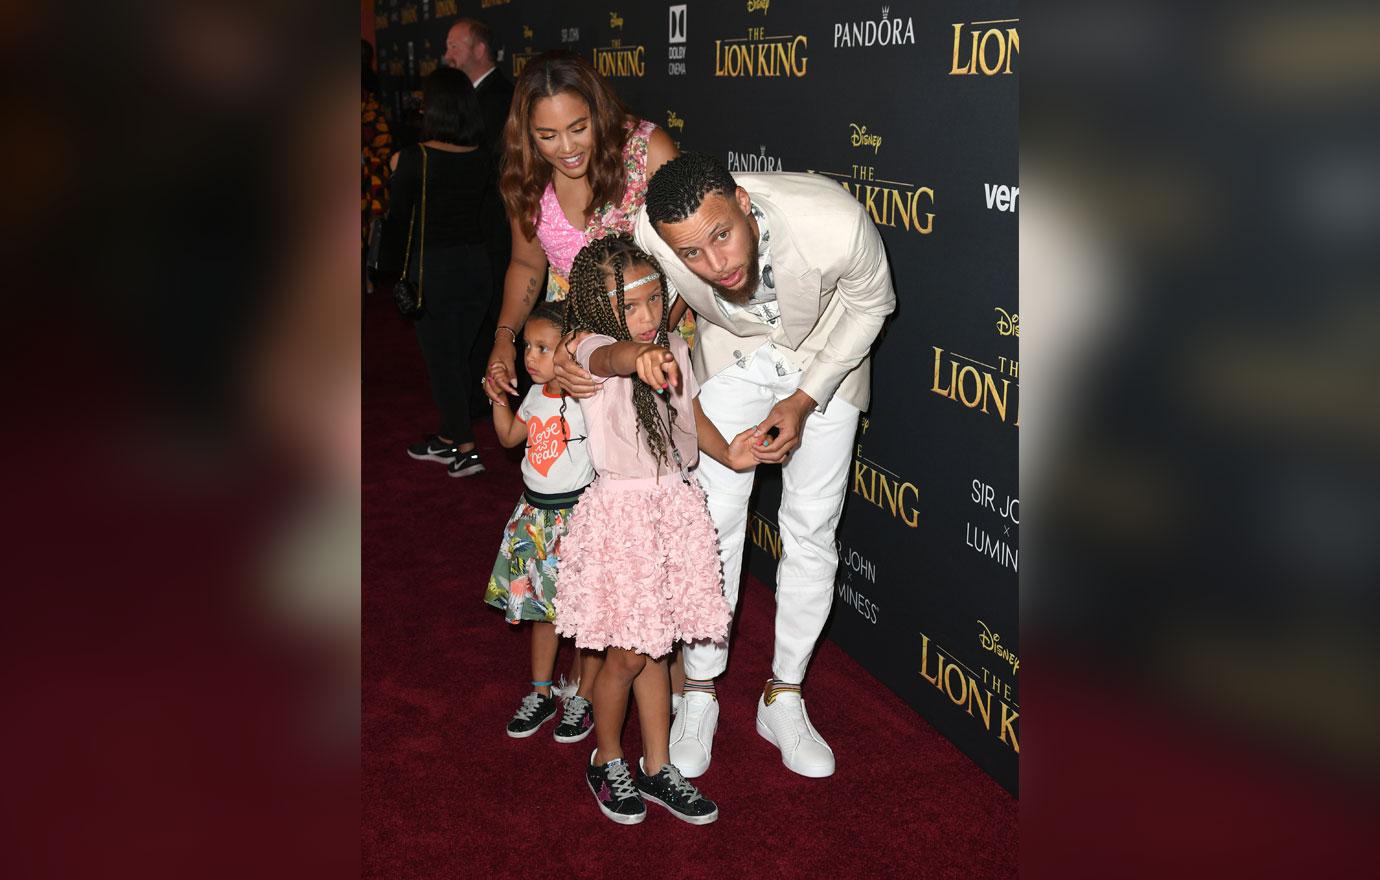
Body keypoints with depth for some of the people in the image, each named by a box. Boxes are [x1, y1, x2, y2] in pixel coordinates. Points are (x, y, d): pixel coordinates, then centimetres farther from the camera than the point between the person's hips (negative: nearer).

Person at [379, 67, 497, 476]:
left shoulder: (413, 159, -15)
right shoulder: (482, 157, -2)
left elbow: (398, 219, -7)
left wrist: (398, 175, 8)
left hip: (433, 269, -5)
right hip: (475, 263, 5)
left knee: (441, 361, 5)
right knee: (459, 357, 17)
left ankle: (465, 450, 4)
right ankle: (447, 438, 30)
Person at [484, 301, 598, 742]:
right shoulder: (536, 395, 6)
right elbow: (509, 437, 20)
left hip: (577, 513, -7)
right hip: (535, 514, 7)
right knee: (541, 606, 17)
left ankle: (583, 700, 19)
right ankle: (541, 695, 30)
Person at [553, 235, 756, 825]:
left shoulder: (676, 350, 6)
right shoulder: (592, 348, -14)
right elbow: (613, 357, -40)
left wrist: (728, 454, -2)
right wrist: (641, 356, -63)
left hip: (676, 506, 5)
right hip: (622, 510, -5)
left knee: (654, 648, 16)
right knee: (628, 655, 4)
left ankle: (657, 769, 29)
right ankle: (607, 763, 28)